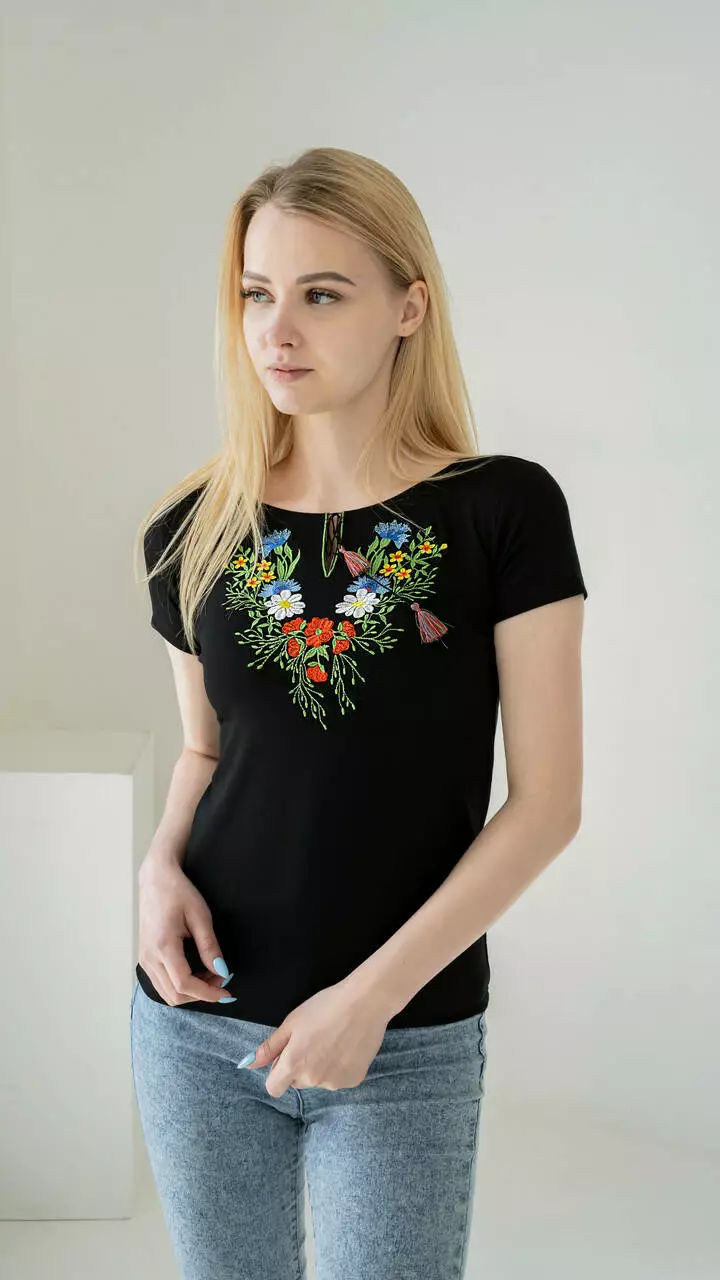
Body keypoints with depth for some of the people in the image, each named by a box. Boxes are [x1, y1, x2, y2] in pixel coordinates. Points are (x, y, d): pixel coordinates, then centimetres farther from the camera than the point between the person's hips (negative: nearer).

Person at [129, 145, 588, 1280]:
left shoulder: (503, 511, -8)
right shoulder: (195, 533, 2)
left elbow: (546, 803, -9)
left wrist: (373, 994, -15)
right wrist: (161, 866, -6)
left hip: (406, 1045, -3)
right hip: (201, 1025, 3)